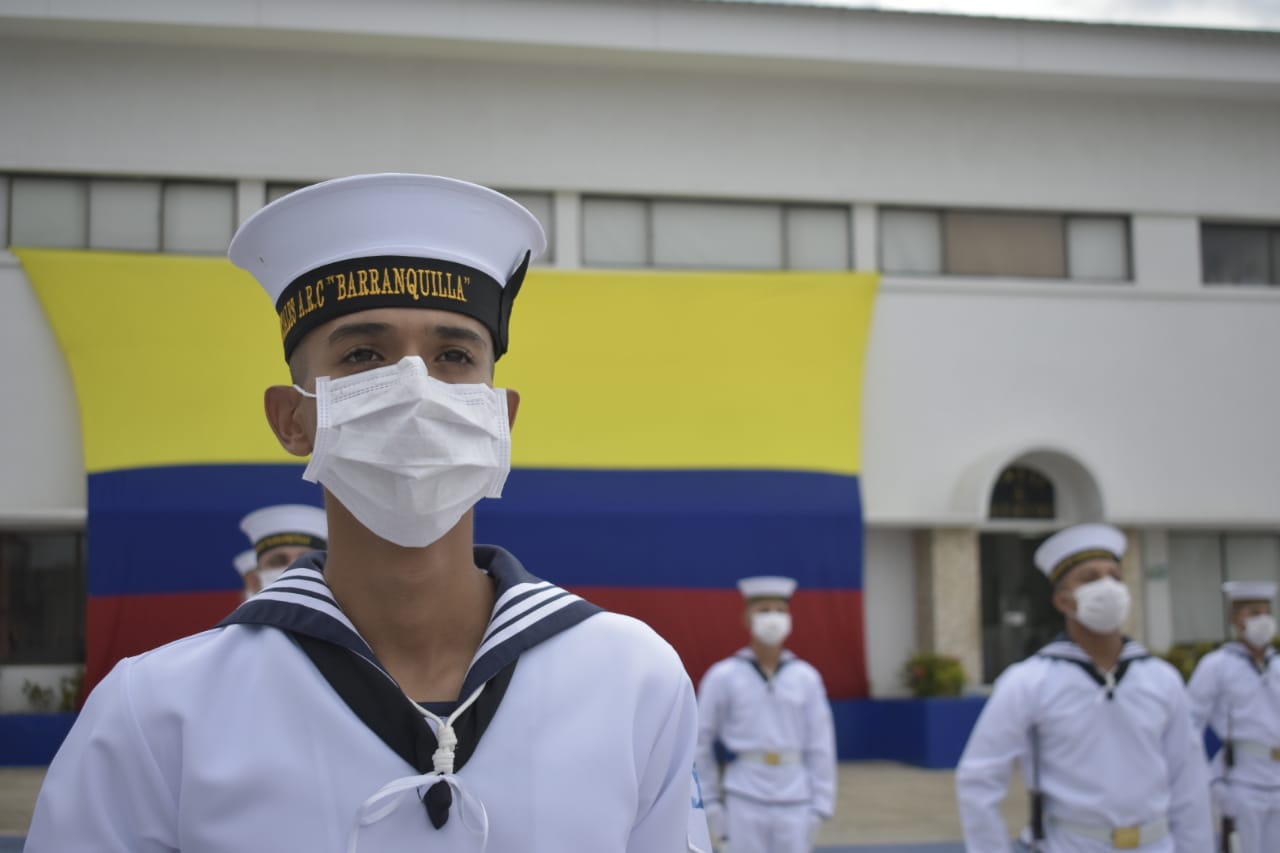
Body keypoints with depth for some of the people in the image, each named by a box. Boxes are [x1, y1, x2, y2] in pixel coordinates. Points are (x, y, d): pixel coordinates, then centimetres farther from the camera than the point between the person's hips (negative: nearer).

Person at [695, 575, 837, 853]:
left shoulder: (807, 678, 4)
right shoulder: (723, 677, -2)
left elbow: (820, 747, 4)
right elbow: (700, 743, 4)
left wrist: (820, 807, -1)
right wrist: (710, 803, 1)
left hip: (794, 804, 2)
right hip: (745, 802, -2)